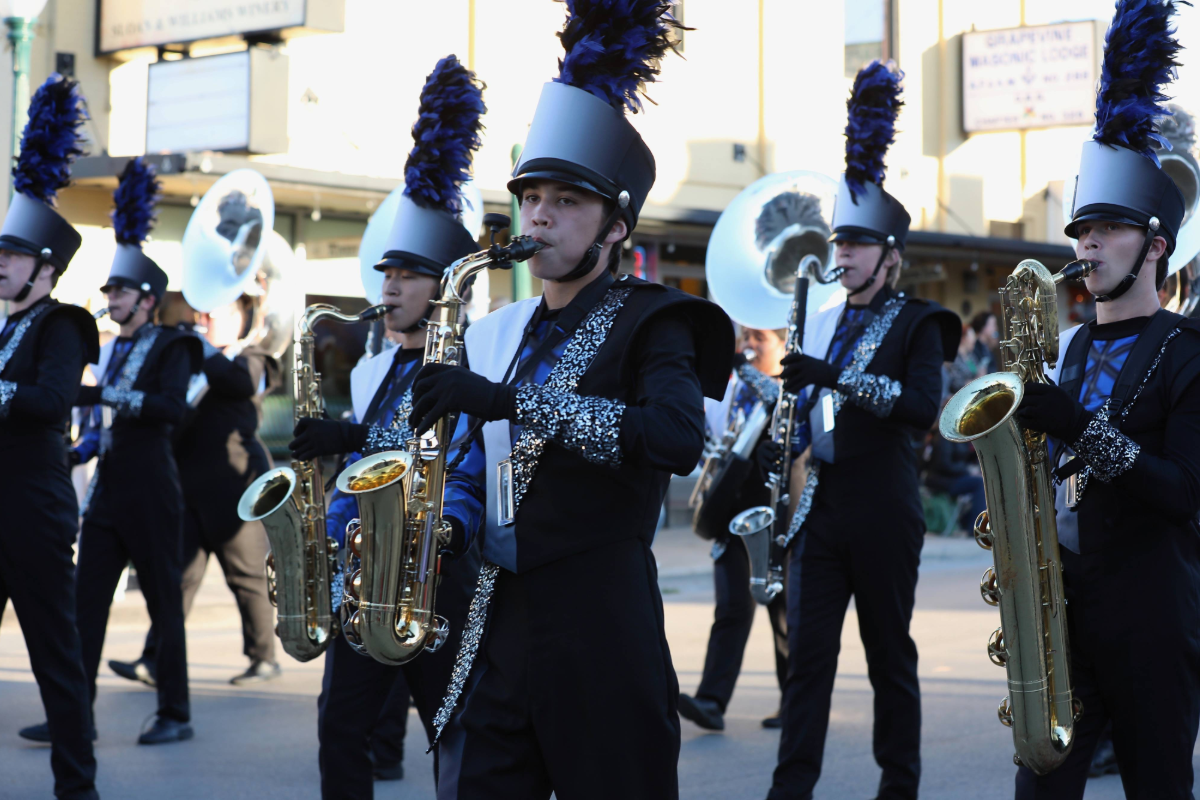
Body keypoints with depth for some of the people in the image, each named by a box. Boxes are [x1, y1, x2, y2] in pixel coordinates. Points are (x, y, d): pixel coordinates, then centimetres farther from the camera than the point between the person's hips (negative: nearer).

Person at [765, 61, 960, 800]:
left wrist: (837, 376, -27)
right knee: (808, 654, 0)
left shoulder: (917, 325, -2)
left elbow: (924, 407, -19)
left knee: (891, 656, 4)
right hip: (821, 508, 5)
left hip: (884, 514, -5)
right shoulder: (822, 324, 14)